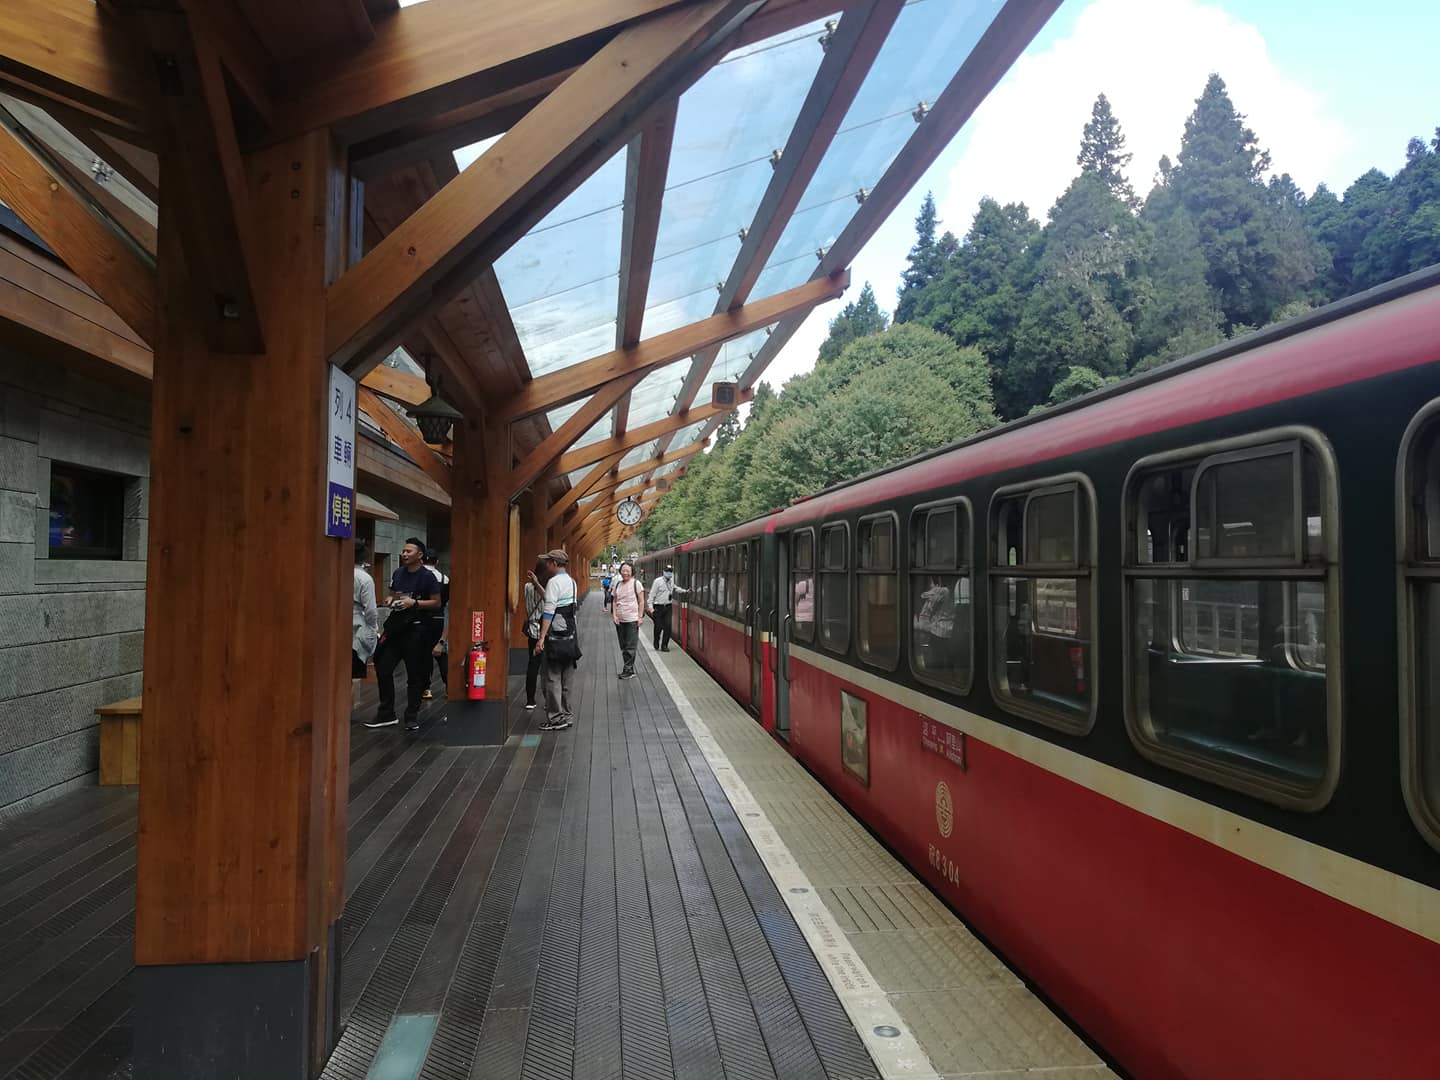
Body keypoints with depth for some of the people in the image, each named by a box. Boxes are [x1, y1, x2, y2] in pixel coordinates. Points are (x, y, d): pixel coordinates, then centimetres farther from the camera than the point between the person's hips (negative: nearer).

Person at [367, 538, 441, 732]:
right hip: (396, 624, 6)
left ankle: (412, 716, 14)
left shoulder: (427, 576, -7)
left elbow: (437, 603, -8)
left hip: (416, 628, -6)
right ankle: (386, 714, 16)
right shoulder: (398, 572, 11)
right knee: (383, 668, 4)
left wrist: (414, 603, -19)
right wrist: (390, 601, 1)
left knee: (414, 673, 3)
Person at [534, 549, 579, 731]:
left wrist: (542, 638, -21)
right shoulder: (571, 581, 13)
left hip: (556, 636, -8)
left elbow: (549, 611, -19)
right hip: (571, 634, 8)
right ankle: (566, 714, 18)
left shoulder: (554, 582, -13)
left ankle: (556, 718, -1)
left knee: (553, 677, -3)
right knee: (567, 676, 12)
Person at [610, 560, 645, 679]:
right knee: (623, 646, 10)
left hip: (632, 620, -6)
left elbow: (641, 601, -4)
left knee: (630, 646, -5)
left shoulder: (636, 583, -5)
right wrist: (614, 615, 1)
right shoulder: (618, 584, 10)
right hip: (619, 620, 6)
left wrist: (640, 616, -9)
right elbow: (614, 601, 14)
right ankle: (629, 669, 18)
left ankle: (628, 670, -3)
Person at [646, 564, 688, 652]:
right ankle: (656, 644, 22)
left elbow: (675, 588, 32)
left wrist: (685, 591, 26)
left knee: (668, 626, -3)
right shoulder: (658, 581, -8)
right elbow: (652, 594, -7)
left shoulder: (671, 581, 8)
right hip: (658, 607, -4)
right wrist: (651, 607, -12)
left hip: (668, 607, 4)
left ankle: (664, 646, 6)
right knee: (658, 627, 1)